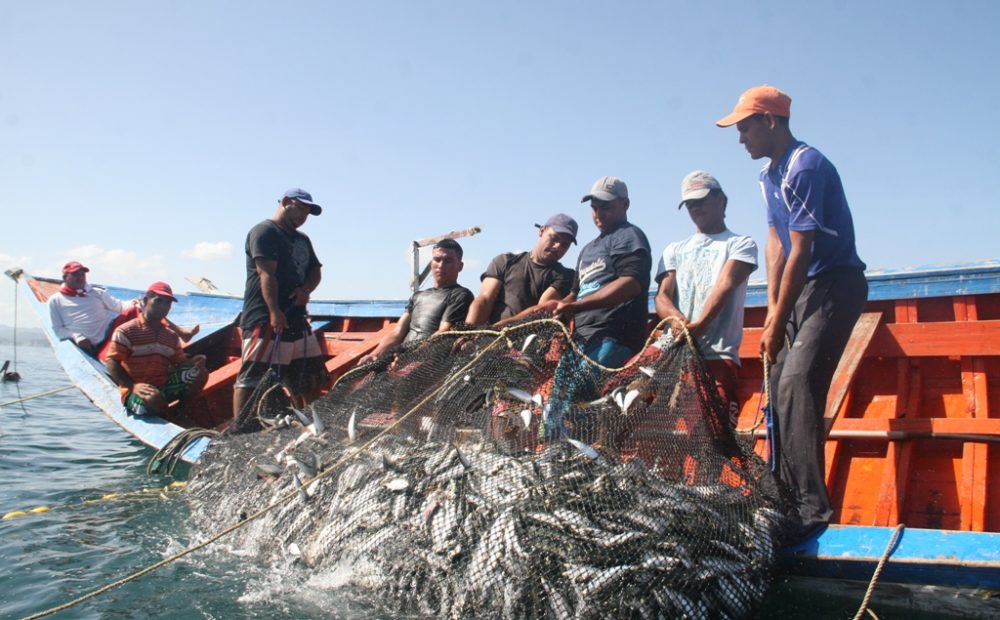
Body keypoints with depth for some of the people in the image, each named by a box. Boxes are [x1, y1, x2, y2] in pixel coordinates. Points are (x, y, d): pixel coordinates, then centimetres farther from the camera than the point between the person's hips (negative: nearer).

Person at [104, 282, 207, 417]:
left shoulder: (171, 336, 14)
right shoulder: (126, 331, -6)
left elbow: (180, 363, 14)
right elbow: (111, 363, -11)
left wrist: (193, 362, -12)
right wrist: (132, 386, -25)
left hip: (164, 386, 6)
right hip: (137, 391, -6)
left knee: (199, 372, -11)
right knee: (154, 398, -40)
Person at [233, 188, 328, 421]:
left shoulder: (303, 240, 23)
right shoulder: (265, 232, -6)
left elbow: (315, 271, 20)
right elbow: (267, 273, -17)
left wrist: (306, 289, -4)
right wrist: (274, 311, -28)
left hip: (297, 321, 9)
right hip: (265, 321, -9)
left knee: (310, 379, 14)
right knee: (253, 377, -12)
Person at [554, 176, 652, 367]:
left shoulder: (629, 236, 1)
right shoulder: (588, 249, 30)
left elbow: (631, 283, -15)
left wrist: (575, 306, -21)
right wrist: (559, 307, 8)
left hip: (611, 339, -8)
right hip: (583, 337, 8)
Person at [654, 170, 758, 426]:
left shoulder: (741, 244, 12)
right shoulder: (674, 250, 26)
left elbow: (725, 287, -7)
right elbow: (662, 296, 11)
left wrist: (698, 326, -25)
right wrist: (677, 318, -15)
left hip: (717, 354, -4)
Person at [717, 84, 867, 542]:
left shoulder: (807, 167, -19)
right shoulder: (769, 175, 11)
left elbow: (800, 251, -21)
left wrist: (777, 323, -17)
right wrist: (772, 307, 1)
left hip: (836, 285, -10)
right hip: (801, 287, 10)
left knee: (797, 383, -22)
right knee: (780, 386, 8)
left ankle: (812, 507, -20)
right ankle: (786, 497, 17)